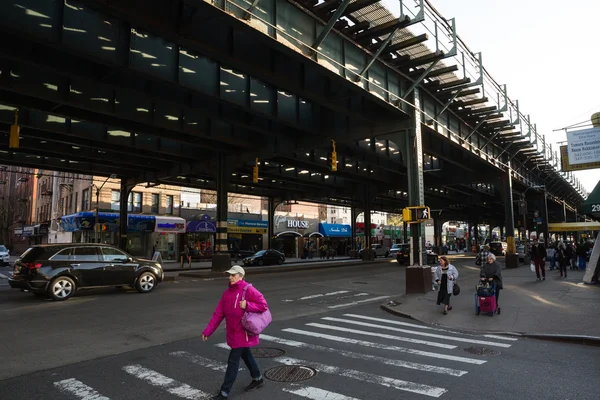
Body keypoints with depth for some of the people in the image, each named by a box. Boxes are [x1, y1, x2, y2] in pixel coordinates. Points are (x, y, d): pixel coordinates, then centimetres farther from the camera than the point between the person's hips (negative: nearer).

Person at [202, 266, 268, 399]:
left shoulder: (249, 290, -16)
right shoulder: (227, 293, 3)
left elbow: (263, 306, -17)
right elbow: (218, 314, 2)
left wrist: (247, 305, -27)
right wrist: (208, 331, -3)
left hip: (243, 333, -7)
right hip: (232, 332, 7)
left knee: (233, 361, -3)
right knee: (246, 356, 22)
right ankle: (258, 379, 41)